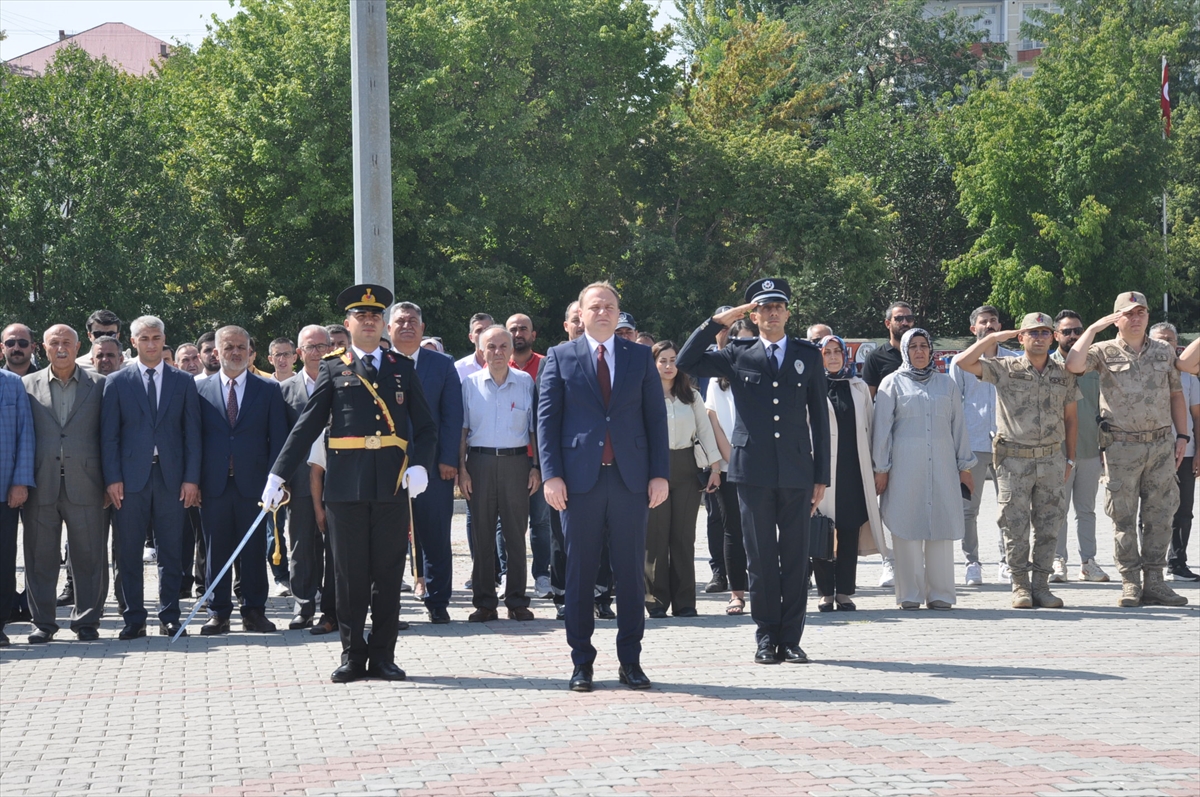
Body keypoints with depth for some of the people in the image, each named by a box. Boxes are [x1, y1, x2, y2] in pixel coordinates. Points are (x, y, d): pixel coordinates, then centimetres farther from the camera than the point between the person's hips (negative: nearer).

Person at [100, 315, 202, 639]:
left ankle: (169, 617, 10)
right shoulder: (117, 382, 6)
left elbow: (192, 433, 6)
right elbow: (109, 434, 3)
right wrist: (112, 478, -6)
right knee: (129, 552, 1)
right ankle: (134, 619, 7)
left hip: (171, 478, 1)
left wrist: (191, 478, -2)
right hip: (131, 477, -1)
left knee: (171, 551, 3)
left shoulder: (183, 381, 9)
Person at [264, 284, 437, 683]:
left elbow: (425, 427, 10)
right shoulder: (333, 368, 8)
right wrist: (278, 475, -2)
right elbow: (307, 426, 5)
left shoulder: (402, 368, 12)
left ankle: (383, 656, 11)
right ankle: (352, 655, 10)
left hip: (392, 484, 1)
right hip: (346, 485, -1)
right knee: (350, 574, 3)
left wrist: (420, 465, -8)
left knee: (388, 574, 3)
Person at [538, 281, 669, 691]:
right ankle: (582, 662, 9)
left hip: (630, 477, 1)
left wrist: (659, 473, -1)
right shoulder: (560, 357, 6)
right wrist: (551, 474, -7)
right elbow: (547, 419, 3)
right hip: (580, 478, -1)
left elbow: (656, 417, 7)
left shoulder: (640, 357, 10)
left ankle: (630, 661, 11)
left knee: (630, 572, 4)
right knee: (580, 573, 2)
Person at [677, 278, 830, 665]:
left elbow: (819, 417, 10)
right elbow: (686, 362, -1)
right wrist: (718, 321, -6)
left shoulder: (808, 356, 10)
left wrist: (821, 476, 5)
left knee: (796, 557, 1)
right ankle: (766, 637, 8)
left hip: (797, 470, 1)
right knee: (761, 557, 2)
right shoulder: (738, 355, 8)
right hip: (754, 470, -1)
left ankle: (791, 638, 7)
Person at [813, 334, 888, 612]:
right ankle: (826, 592, 4)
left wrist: (875, 468, 9)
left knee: (850, 530, 1)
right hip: (821, 468, -3)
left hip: (853, 469, 3)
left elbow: (869, 426, 14)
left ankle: (845, 591, 6)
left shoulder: (859, 387, 14)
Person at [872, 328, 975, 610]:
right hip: (905, 466, -2)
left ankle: (940, 593, 2)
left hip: (941, 465, 2)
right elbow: (882, 428, 5)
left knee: (941, 526, -2)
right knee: (906, 528, -5)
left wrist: (964, 467, 11)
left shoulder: (946, 384, 16)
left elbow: (958, 426, 16)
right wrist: (881, 469, -2)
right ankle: (910, 594, -1)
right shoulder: (893, 383, 8)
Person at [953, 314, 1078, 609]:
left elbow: (1070, 418, 14)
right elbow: (962, 362, -13)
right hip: (1014, 459, -3)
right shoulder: (1005, 369, -2)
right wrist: (994, 337, -11)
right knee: (1015, 527, 0)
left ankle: (1041, 585, 12)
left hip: (1052, 459, 3)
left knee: (1049, 526, 4)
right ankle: (1020, 586, 9)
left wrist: (1070, 459, 10)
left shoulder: (1063, 374, 8)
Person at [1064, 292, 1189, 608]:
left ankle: (1154, 582, 9)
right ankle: (1130, 584, 4)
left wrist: (1182, 436, 7)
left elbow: (1176, 395, 15)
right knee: (1124, 517, -1)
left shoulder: (1164, 352, 11)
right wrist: (1094, 328, -14)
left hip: (1161, 443, 3)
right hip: (1122, 446, -3)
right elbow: (1074, 365, -18)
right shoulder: (1105, 353, 1)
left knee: (1159, 515, 3)